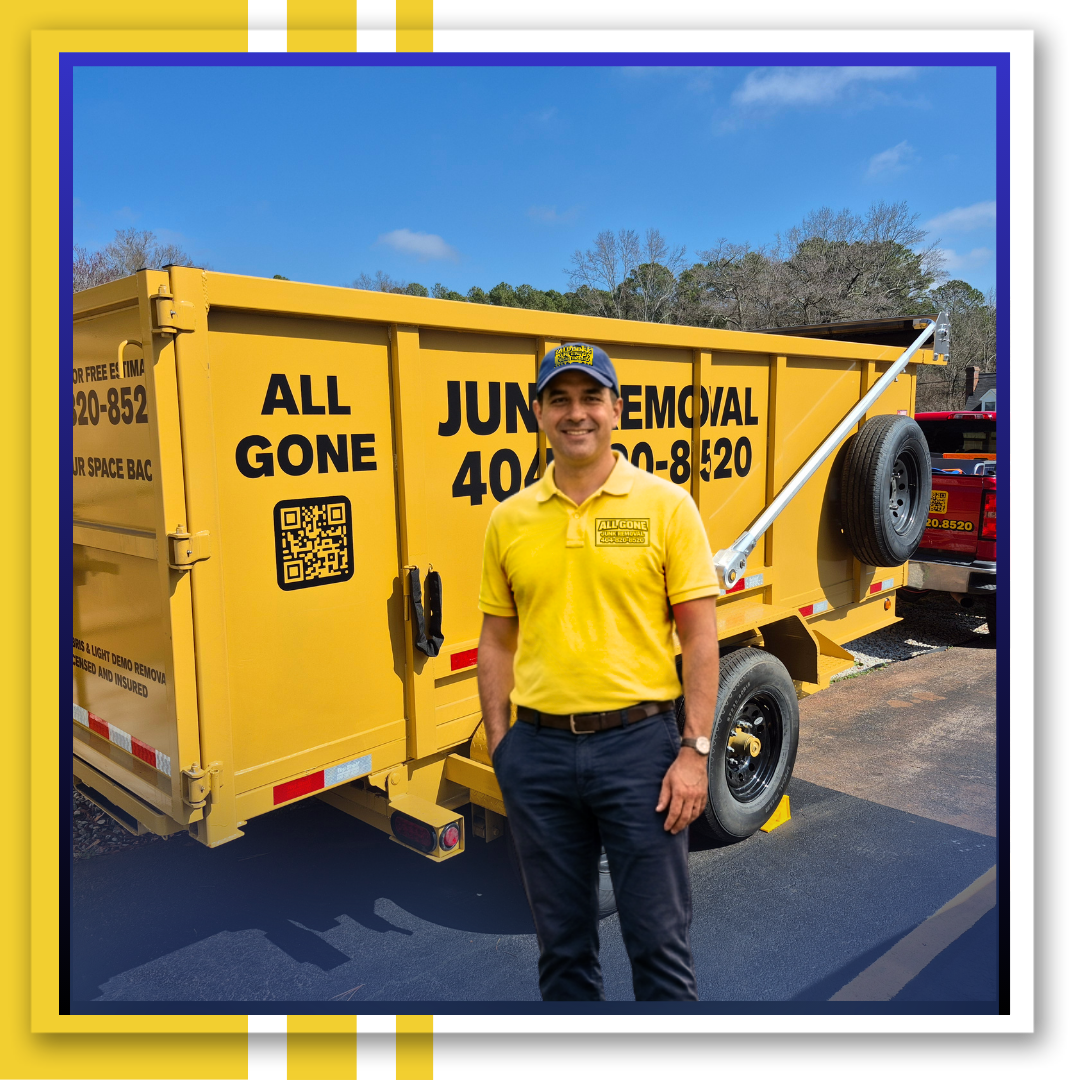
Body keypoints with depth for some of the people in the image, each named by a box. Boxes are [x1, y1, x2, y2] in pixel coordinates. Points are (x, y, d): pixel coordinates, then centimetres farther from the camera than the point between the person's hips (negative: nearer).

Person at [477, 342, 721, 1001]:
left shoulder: (666, 505, -3)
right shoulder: (510, 520, 5)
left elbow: (700, 636, -4)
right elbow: (498, 642, 9)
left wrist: (694, 750, -9)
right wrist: (500, 748, 5)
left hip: (639, 743, -2)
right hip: (539, 749, 3)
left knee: (659, 937, 9)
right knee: (562, 939, 18)